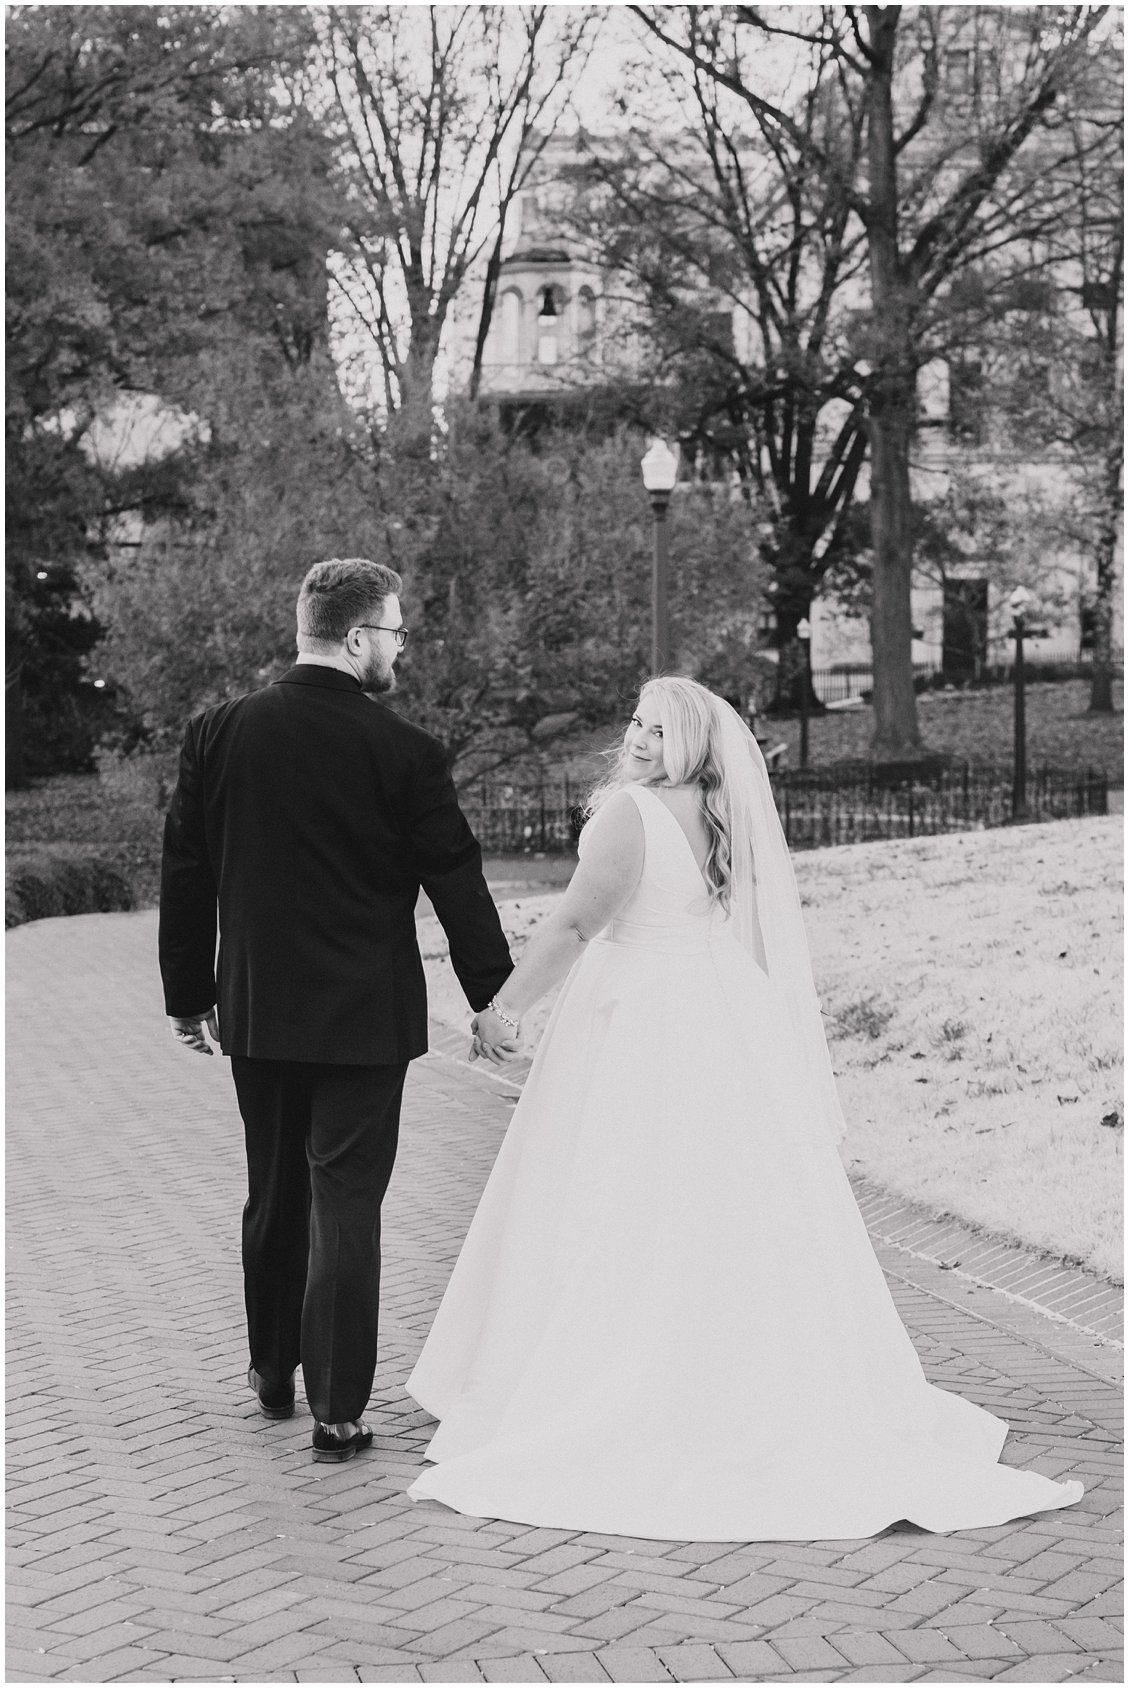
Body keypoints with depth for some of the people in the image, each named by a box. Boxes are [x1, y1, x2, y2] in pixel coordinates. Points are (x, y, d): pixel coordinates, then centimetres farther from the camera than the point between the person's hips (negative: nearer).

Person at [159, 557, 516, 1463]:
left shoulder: (220, 734, -1)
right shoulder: (403, 751, -13)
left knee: (274, 1196, 19)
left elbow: (186, 876, 5)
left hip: (256, 1012, 4)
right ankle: (339, 1410, 2)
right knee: (346, 1202, 1)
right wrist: (491, 992, 5)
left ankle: (273, 1372, 33)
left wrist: (189, 998, 14)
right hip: (363, 1015, -4)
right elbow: (456, 877, -7)